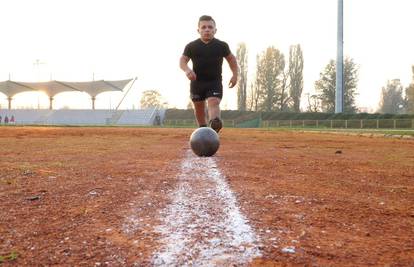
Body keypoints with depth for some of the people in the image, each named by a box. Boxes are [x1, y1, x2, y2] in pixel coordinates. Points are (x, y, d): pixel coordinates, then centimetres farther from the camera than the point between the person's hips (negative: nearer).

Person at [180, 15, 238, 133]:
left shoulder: (222, 45, 0)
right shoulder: (191, 46, -2)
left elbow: (231, 58, 13)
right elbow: (182, 60, -4)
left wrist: (235, 75, 4)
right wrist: (187, 70, -27)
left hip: (215, 81, -2)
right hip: (196, 81, 2)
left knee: (214, 103, -24)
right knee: (199, 107, 11)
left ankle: (214, 123, -48)